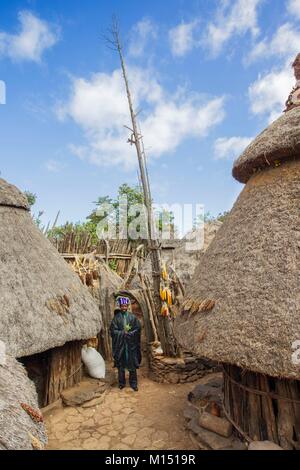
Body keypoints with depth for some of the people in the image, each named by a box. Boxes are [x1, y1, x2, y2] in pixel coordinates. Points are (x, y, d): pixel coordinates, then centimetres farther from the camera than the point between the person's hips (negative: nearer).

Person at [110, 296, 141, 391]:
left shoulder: (132, 317, 2)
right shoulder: (116, 318, 1)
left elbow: (138, 328, 1)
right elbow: (113, 330, -3)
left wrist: (129, 333, -13)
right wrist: (123, 332, -14)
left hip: (131, 344, 0)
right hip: (120, 344, 0)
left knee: (132, 364, 4)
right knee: (120, 364, 7)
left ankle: (133, 383, 16)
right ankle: (121, 383, 22)